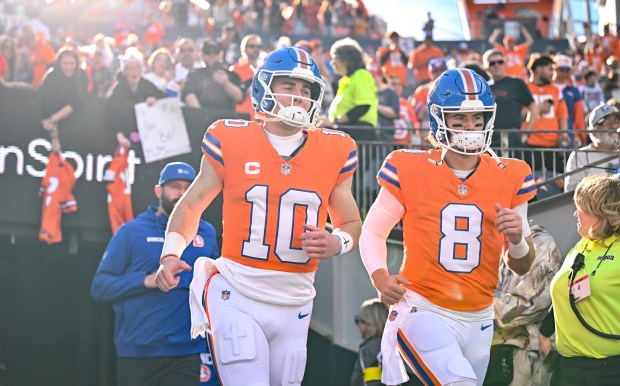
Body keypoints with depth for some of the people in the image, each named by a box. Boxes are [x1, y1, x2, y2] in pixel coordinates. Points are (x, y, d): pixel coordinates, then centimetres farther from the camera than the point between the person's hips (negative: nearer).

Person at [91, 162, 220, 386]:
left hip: (186, 353, 2)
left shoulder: (206, 233, 11)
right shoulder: (132, 232, 3)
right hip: (136, 354, -1)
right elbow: (99, 286, -3)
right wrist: (147, 281, -15)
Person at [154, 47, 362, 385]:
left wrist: (336, 243, -6)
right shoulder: (231, 142, -1)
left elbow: (352, 224, 17)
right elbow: (191, 205, 10)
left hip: (295, 305, 3)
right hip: (238, 298, -3)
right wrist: (170, 253, -7)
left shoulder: (332, 153, 5)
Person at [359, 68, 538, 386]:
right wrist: (379, 276, -12)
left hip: (478, 321, 4)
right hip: (423, 312, -4)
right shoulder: (410, 170, -4)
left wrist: (517, 239, -12)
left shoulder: (509, 179, 4)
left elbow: (521, 267, 10)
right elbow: (373, 231, 7)